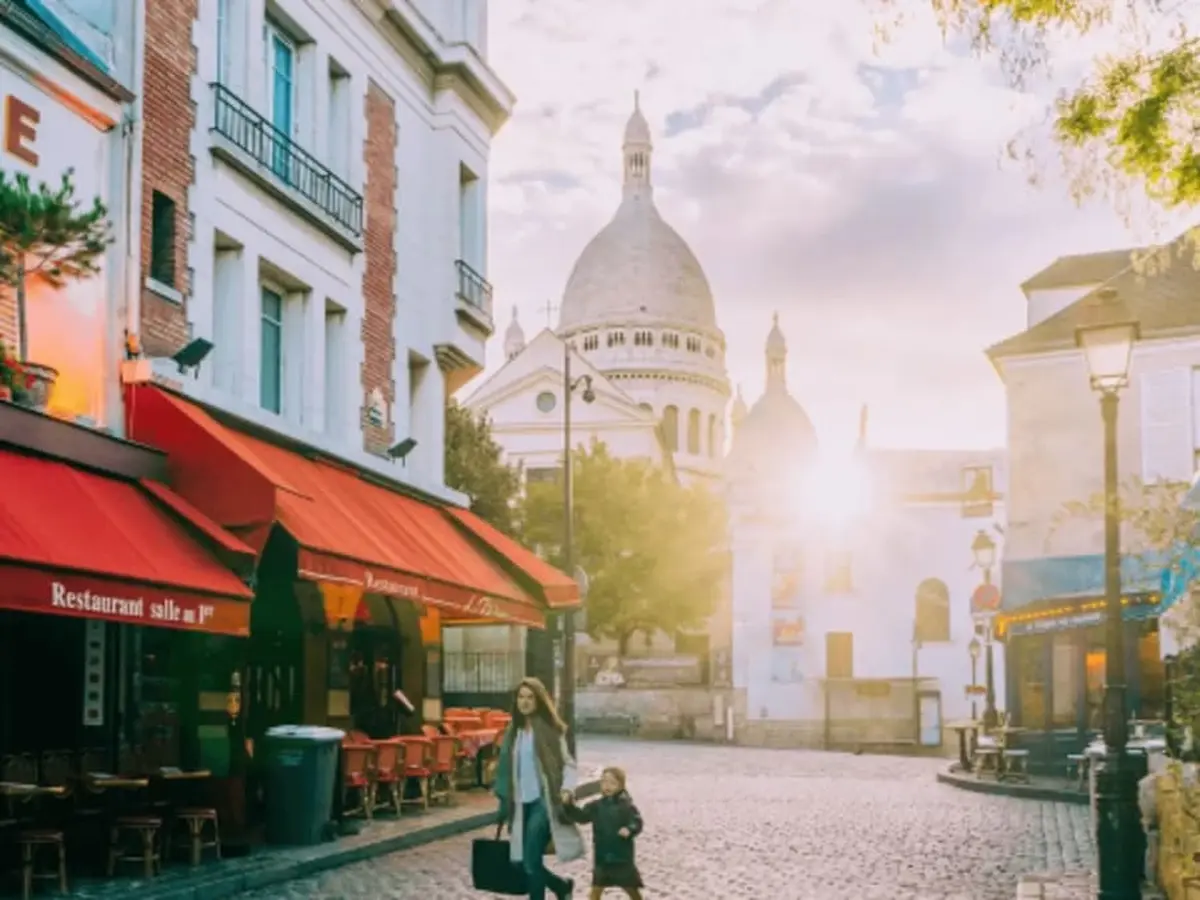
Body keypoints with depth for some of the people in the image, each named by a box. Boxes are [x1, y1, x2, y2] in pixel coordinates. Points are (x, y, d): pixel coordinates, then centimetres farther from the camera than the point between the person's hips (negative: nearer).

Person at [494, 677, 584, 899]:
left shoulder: (550, 728, -4)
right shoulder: (513, 731, 12)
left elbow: (568, 763, -4)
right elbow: (506, 768, 15)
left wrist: (567, 788, -19)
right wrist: (504, 800, 12)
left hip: (544, 800, -6)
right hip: (522, 803, 6)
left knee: (531, 862, -12)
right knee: (524, 862, 6)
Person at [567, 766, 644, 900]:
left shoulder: (626, 806, -9)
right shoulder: (596, 806, 2)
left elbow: (637, 822, -14)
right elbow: (581, 816, 1)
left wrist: (629, 829, -36)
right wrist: (570, 806, -15)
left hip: (622, 856, -3)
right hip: (602, 856, 3)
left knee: (631, 888, 11)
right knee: (596, 888, 5)